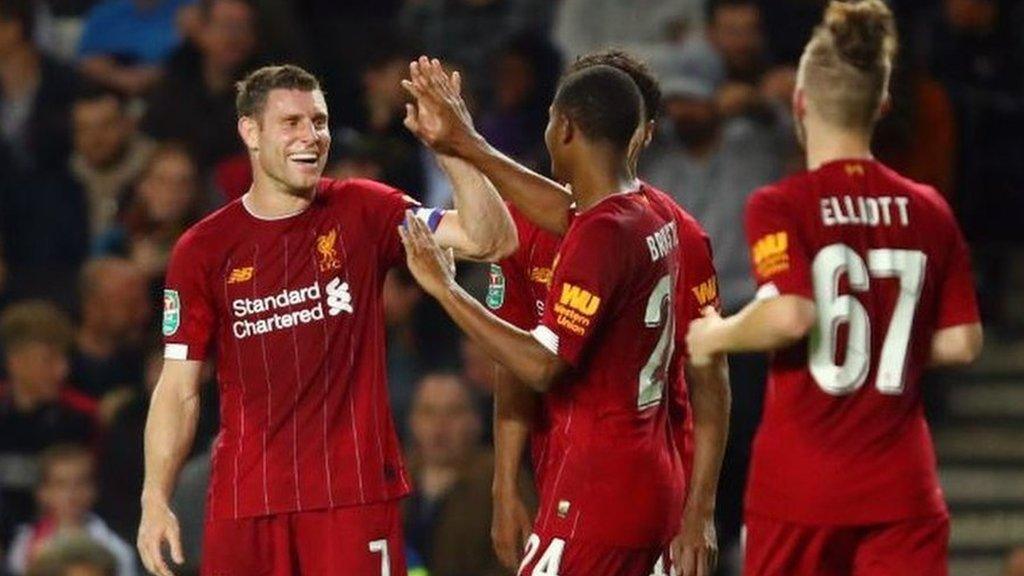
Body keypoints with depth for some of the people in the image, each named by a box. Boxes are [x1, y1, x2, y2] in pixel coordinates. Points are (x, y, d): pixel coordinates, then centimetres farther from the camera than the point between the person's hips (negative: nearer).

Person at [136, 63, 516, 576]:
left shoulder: (361, 214, 3)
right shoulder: (202, 250, 4)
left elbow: (491, 240, -7)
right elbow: (179, 389, 5)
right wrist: (155, 498, -3)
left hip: (355, 493, -1)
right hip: (243, 504, 1)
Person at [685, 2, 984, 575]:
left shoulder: (780, 206, -7)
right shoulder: (928, 210, 4)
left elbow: (790, 314, -22)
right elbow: (962, 343, 5)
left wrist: (717, 336, -4)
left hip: (801, 481, -2)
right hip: (901, 485, 2)